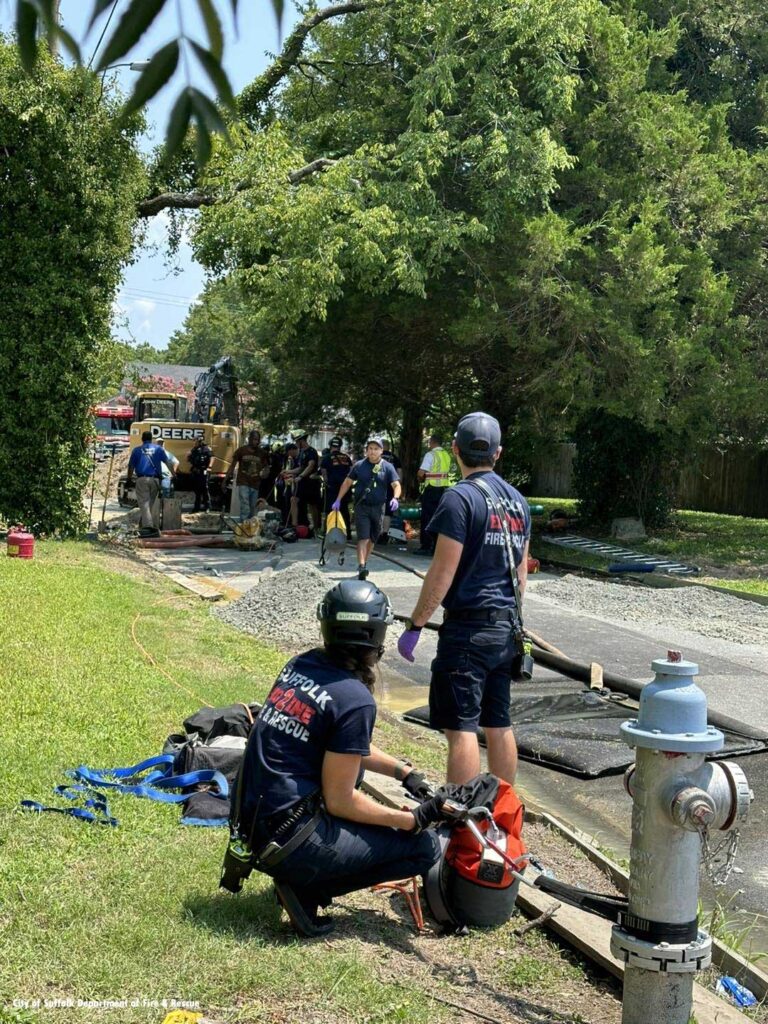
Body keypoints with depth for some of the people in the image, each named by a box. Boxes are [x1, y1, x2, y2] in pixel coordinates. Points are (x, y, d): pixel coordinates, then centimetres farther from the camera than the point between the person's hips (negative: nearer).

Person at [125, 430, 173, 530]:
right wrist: (173, 473, 20)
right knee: (153, 502, 11)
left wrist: (129, 479, 13)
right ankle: (154, 525, 12)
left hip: (142, 479, -2)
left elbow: (131, 466, 6)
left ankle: (147, 524, -19)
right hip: (155, 479, 2)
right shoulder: (158, 448, 10)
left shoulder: (137, 450, 8)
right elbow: (167, 462, 10)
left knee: (144, 502, -4)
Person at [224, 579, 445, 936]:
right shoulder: (356, 700, -18)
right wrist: (413, 819, -6)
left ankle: (298, 877, 15)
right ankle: (307, 887, -3)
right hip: (289, 839, -8)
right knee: (425, 847, 1)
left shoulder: (300, 665, 5)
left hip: (251, 821, 8)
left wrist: (402, 770, 16)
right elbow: (340, 801, -15)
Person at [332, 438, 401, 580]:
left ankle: (364, 563, 30)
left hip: (378, 508, 2)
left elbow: (396, 485, -5)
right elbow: (347, 483, 10)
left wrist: (395, 498, -25)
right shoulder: (359, 466, 3)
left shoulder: (387, 467, 1)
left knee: (372, 539, 13)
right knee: (363, 537, -13)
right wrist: (338, 500, 6)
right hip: (361, 507, -2)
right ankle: (361, 568, -20)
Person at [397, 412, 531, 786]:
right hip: (506, 629, 8)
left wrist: (414, 625, -9)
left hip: (467, 628, -8)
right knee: (499, 724, 15)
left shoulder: (460, 498, -12)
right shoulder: (517, 500, 12)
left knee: (461, 727, -6)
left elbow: (443, 572, -16)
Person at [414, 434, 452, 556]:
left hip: (432, 489, -7)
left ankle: (426, 546, 0)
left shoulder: (431, 455, -11)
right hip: (444, 488, 7)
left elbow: (421, 473, -16)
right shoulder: (446, 455, 11)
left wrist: (421, 479, 6)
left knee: (427, 518, 0)